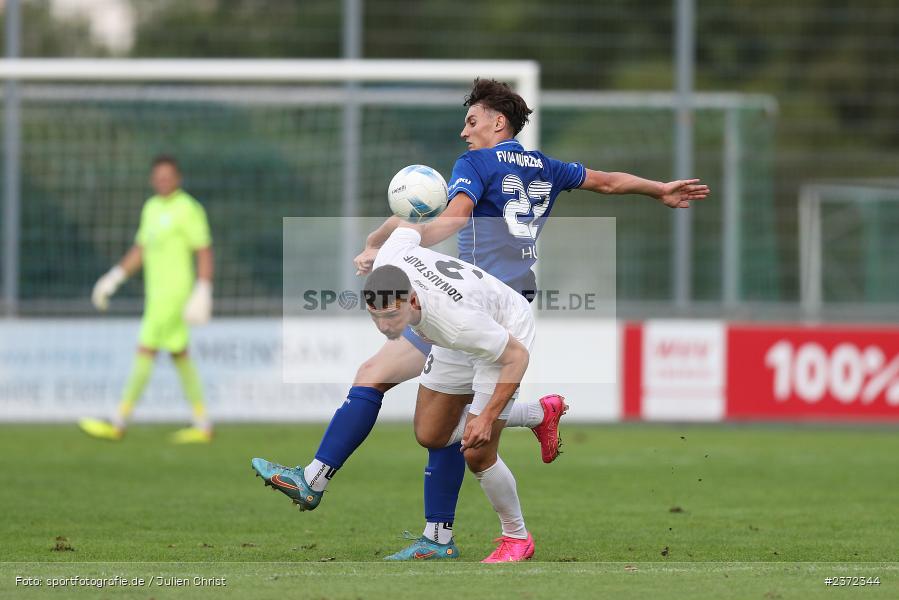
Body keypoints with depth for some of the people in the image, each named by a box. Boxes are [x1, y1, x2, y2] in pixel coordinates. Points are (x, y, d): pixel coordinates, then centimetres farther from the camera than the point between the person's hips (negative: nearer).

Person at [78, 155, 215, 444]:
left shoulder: (188, 209, -11)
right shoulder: (152, 207, 14)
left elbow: (204, 253, -13)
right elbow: (140, 250, 21)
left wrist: (203, 293, -20)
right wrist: (113, 278, 13)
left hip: (175, 293, -9)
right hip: (156, 293, 9)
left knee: (145, 352, -10)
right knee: (180, 355, 10)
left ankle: (118, 423, -9)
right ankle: (202, 425, 13)